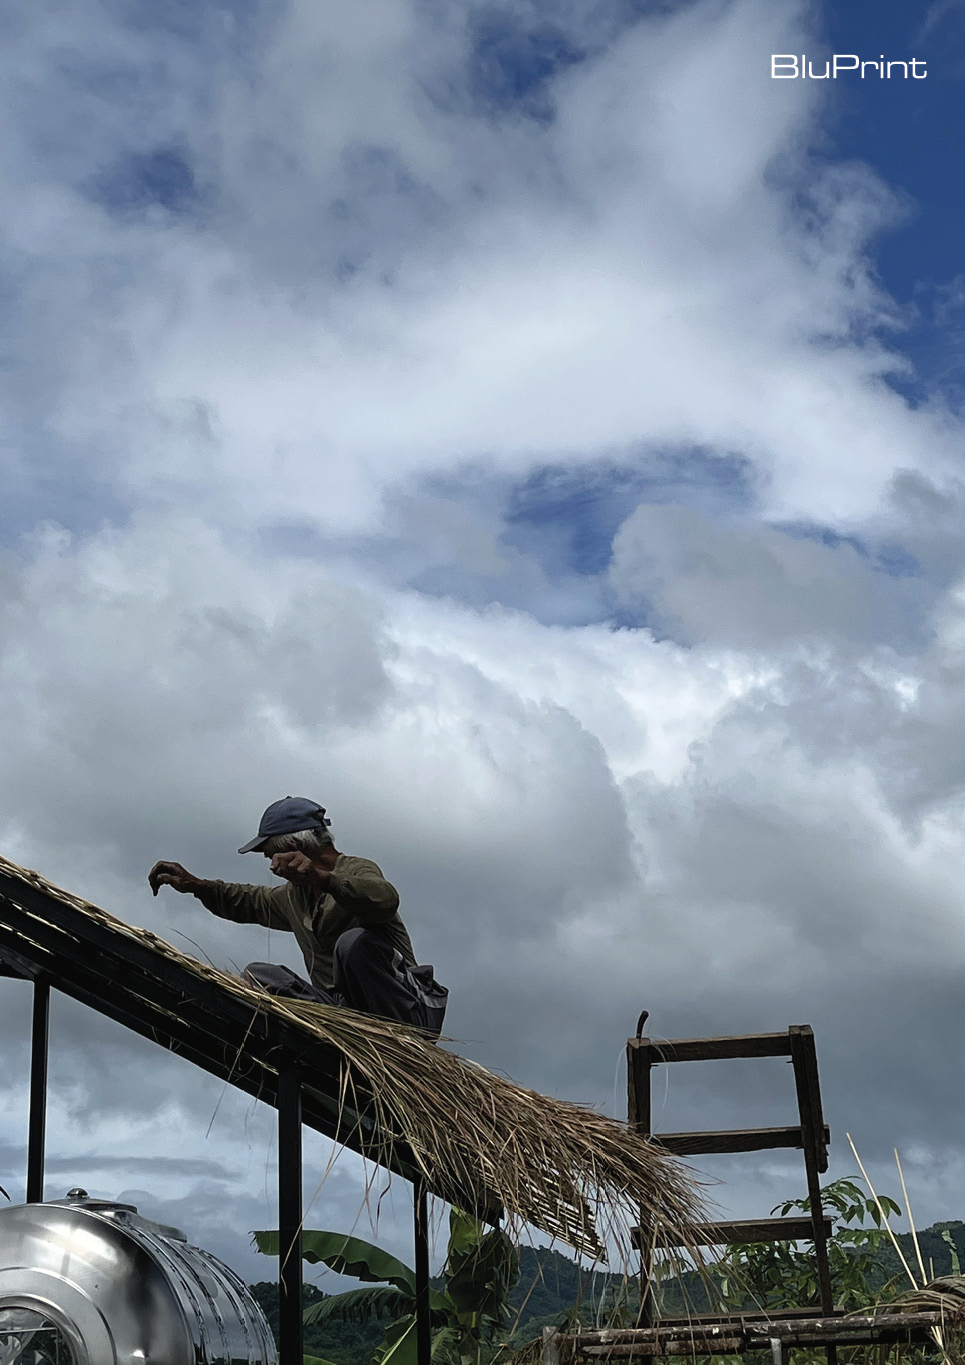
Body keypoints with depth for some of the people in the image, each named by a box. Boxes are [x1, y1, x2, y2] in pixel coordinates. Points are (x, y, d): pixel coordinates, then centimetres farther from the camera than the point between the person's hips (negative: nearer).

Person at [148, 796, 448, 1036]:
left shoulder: (357, 870, -7)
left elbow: (385, 900, -32)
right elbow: (247, 901, 37)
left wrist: (322, 878, -47)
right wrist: (194, 884, 22)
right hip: (343, 1007, 8)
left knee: (354, 942, -36)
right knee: (257, 974, 0)